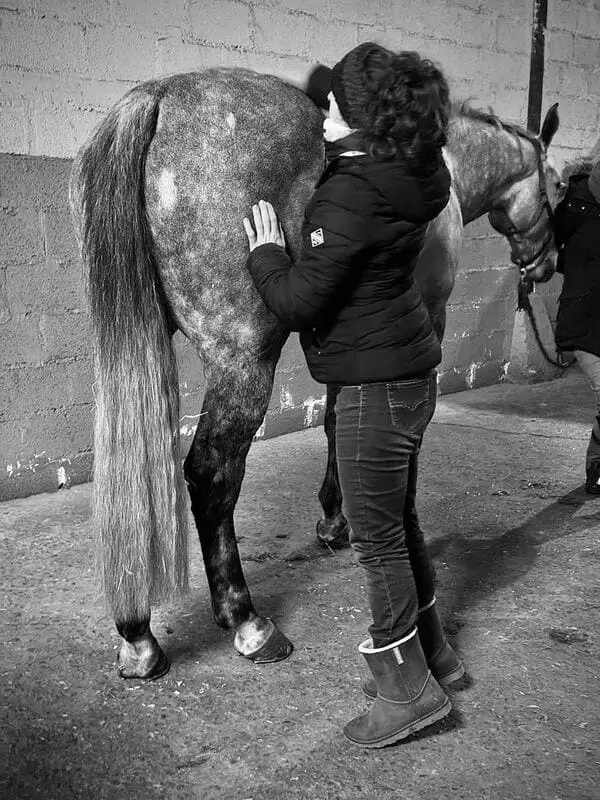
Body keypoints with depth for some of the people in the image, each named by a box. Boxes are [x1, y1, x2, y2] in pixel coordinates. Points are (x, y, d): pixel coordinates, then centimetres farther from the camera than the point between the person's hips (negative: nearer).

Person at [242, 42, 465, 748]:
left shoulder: (351, 197, -22)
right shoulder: (408, 176, 4)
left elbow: (297, 304, -21)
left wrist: (266, 252, -3)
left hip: (376, 386, -9)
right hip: (410, 371, 9)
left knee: (375, 536, 3)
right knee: (398, 520, 20)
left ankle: (407, 690, 18)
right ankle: (431, 655, 36)